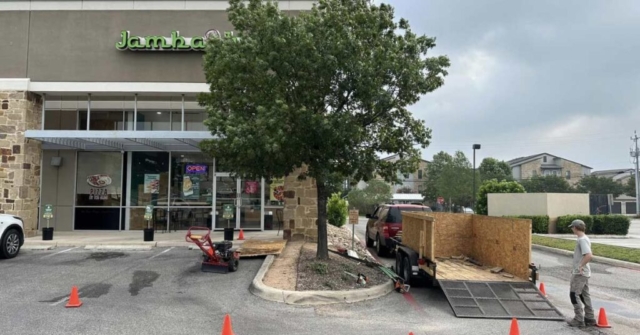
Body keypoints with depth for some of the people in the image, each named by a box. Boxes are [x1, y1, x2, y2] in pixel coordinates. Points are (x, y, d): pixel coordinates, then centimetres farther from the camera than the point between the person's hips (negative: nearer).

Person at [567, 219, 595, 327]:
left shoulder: (582, 240, -19)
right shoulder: (584, 239, 12)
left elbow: (589, 255, -31)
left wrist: (580, 266, -25)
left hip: (580, 273, -10)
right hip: (584, 273, 10)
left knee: (574, 294, -5)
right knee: (584, 295, 15)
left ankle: (579, 319, -1)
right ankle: (590, 318, 22)